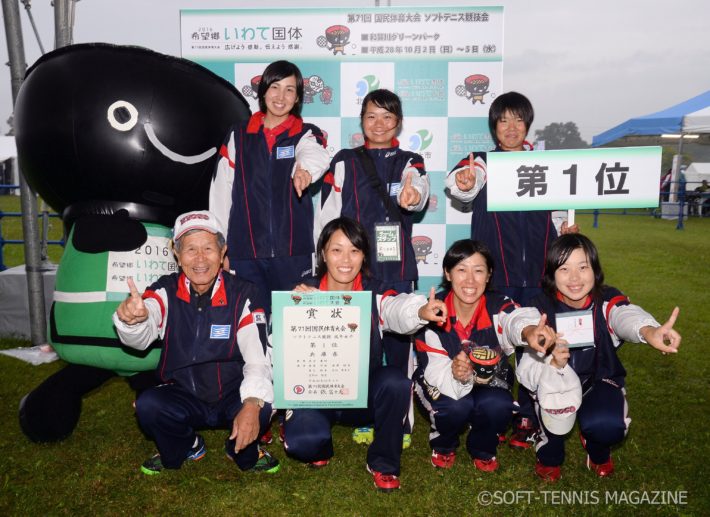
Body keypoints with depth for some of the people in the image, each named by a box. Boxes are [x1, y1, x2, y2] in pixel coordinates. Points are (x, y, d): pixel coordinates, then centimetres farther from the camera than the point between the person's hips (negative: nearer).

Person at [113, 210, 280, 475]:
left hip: (232, 395, -2)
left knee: (262, 408, -31)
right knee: (147, 405, -27)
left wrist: (252, 404, -40)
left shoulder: (243, 294, -14)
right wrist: (130, 320, -51)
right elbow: (140, 338, -26)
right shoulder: (166, 291, -9)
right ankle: (187, 448, 8)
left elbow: (258, 358, -22)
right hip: (183, 397, 2)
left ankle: (243, 452, 6)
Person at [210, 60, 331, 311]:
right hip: (244, 252, 1)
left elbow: (315, 154, -19)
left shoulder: (306, 134, 6)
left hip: (293, 251, -1)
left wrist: (304, 168, -44)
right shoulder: (238, 136, 9)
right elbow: (221, 193, 10)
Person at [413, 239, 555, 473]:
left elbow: (515, 318, -47)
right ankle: (443, 445, 5)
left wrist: (529, 330, -73)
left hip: (489, 382, 1)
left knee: (498, 405, -31)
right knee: (457, 407, -32)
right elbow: (434, 371, -26)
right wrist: (456, 375, -50)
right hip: (443, 382, -1)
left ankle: (482, 449, 5)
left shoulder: (497, 306, -21)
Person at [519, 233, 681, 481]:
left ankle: (598, 451, 13)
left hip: (599, 380, 0)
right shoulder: (541, 308, -16)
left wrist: (649, 331, -69)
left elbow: (626, 315, -43)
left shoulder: (608, 301, -16)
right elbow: (527, 367, -22)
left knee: (607, 426, -29)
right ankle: (550, 454, -1)